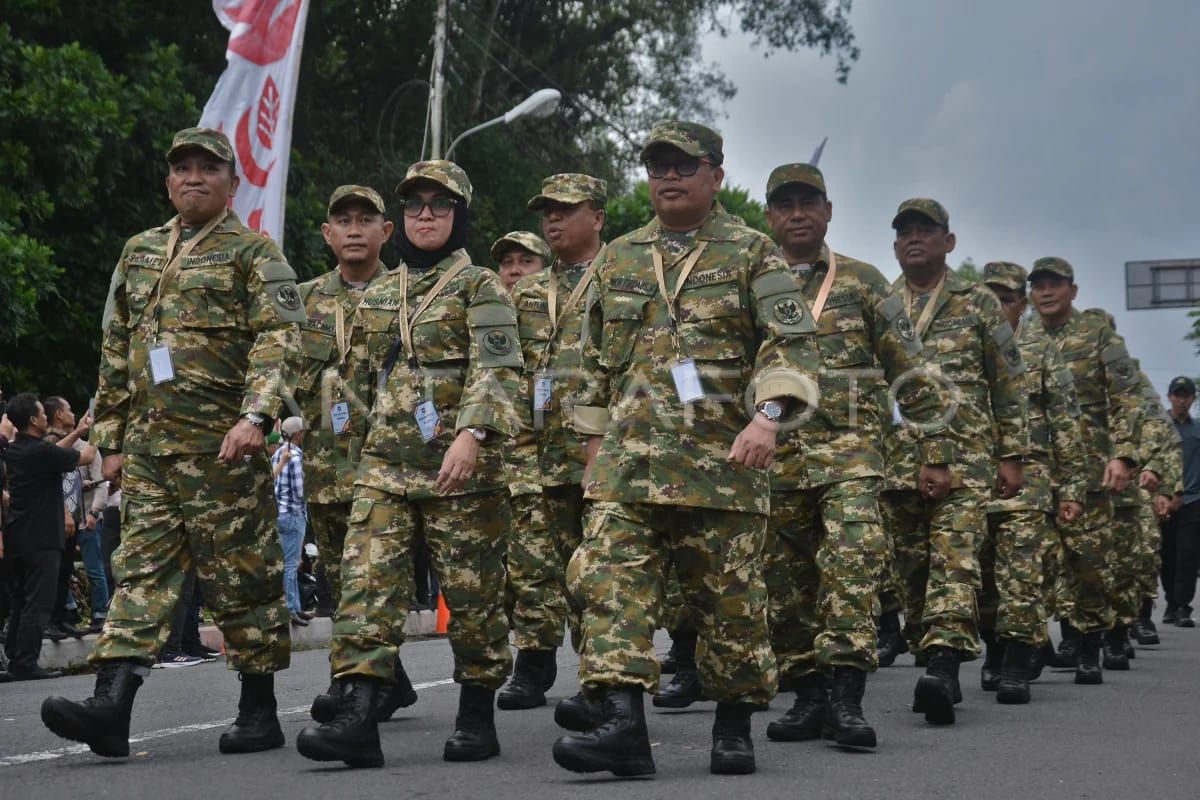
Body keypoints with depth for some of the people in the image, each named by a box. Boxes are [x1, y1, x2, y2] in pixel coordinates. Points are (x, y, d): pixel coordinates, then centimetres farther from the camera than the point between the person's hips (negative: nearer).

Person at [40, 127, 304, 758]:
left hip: (222, 446, -5)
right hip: (148, 447, 6)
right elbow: (115, 351, 21)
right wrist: (110, 438, 16)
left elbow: (279, 340, -11)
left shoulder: (254, 253, 1)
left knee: (242, 576, -1)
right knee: (141, 571, -2)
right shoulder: (139, 254, 19)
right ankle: (111, 707, -10)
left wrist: (256, 415, -25)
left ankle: (259, 712, 8)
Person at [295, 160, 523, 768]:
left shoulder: (480, 286, 0)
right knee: (366, 582, -9)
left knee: (472, 591, 1)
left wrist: (470, 433, -27)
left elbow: (497, 370, -12)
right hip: (384, 463, 5)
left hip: (459, 464, -5)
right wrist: (366, 441, 23)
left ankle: (478, 719, 14)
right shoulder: (378, 295, 18)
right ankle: (356, 720, -15)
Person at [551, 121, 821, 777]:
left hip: (721, 458, -3)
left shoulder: (752, 254, 4)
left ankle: (734, 726, 18)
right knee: (610, 580, -13)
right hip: (628, 460, 3)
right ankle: (622, 723, -19)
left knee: (729, 597, 3)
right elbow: (596, 361, 23)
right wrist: (596, 443, 18)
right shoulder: (619, 259, 17)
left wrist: (768, 415, -22)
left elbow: (791, 343, -6)